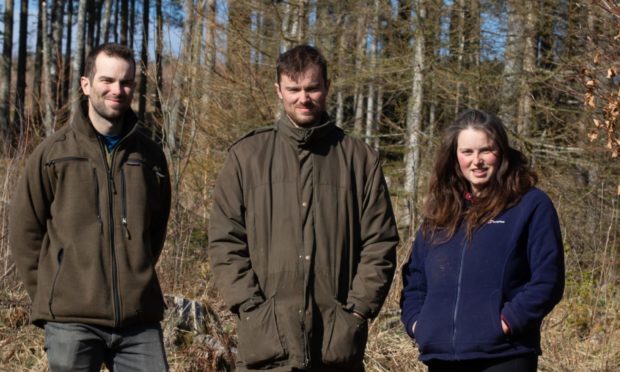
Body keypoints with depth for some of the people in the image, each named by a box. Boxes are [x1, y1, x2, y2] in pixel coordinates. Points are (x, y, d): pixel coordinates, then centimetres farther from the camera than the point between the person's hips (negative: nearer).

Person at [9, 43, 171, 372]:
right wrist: (51, 297, 2)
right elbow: (24, 230, 4)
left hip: (140, 320, 3)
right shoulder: (53, 153, 0)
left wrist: (137, 281, 11)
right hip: (72, 321, -2)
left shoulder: (150, 155, 9)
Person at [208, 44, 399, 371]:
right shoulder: (247, 156, 8)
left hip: (338, 345, 1)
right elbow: (225, 242, 4)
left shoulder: (360, 159, 9)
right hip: (266, 344, -1)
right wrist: (251, 306, -7)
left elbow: (380, 244, 6)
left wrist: (358, 310, -5)